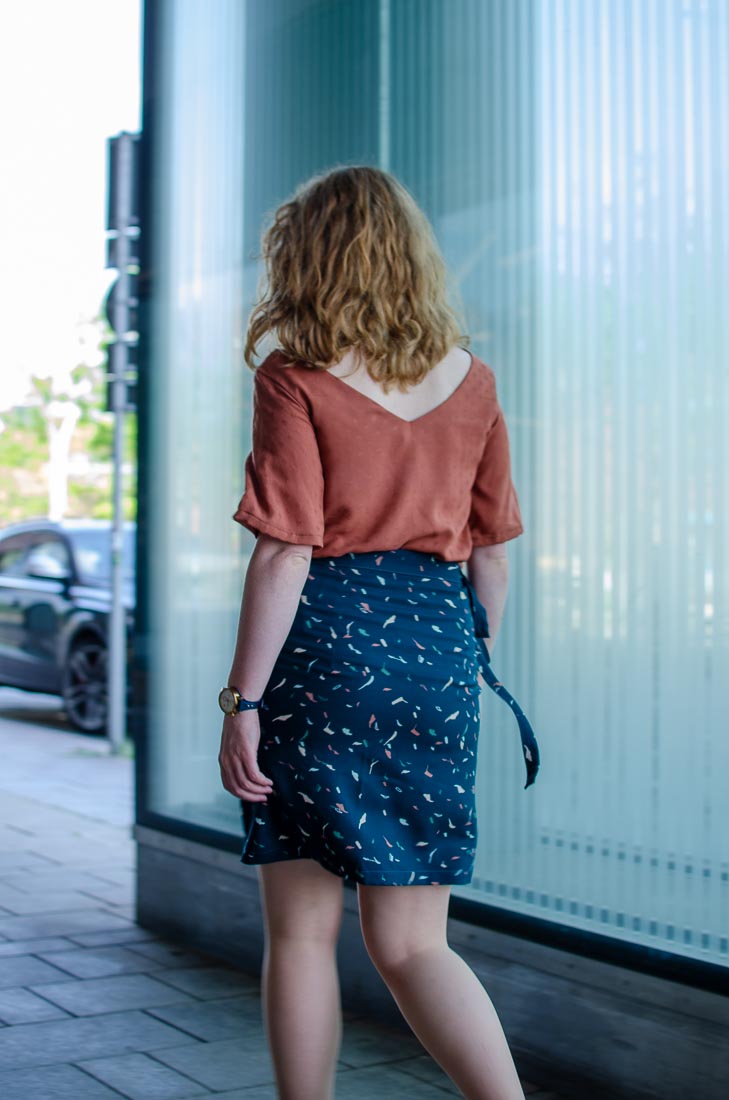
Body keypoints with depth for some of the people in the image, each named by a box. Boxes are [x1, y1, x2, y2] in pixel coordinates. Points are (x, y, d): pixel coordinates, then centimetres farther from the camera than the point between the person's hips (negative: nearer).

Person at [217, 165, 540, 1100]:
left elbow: (285, 553, -12)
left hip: (324, 646, -4)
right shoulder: (471, 381, 9)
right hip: (437, 645, 4)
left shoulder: (295, 382, -6)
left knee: (300, 933, 9)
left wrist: (243, 700, -8)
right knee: (409, 943, 9)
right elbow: (492, 547, 12)